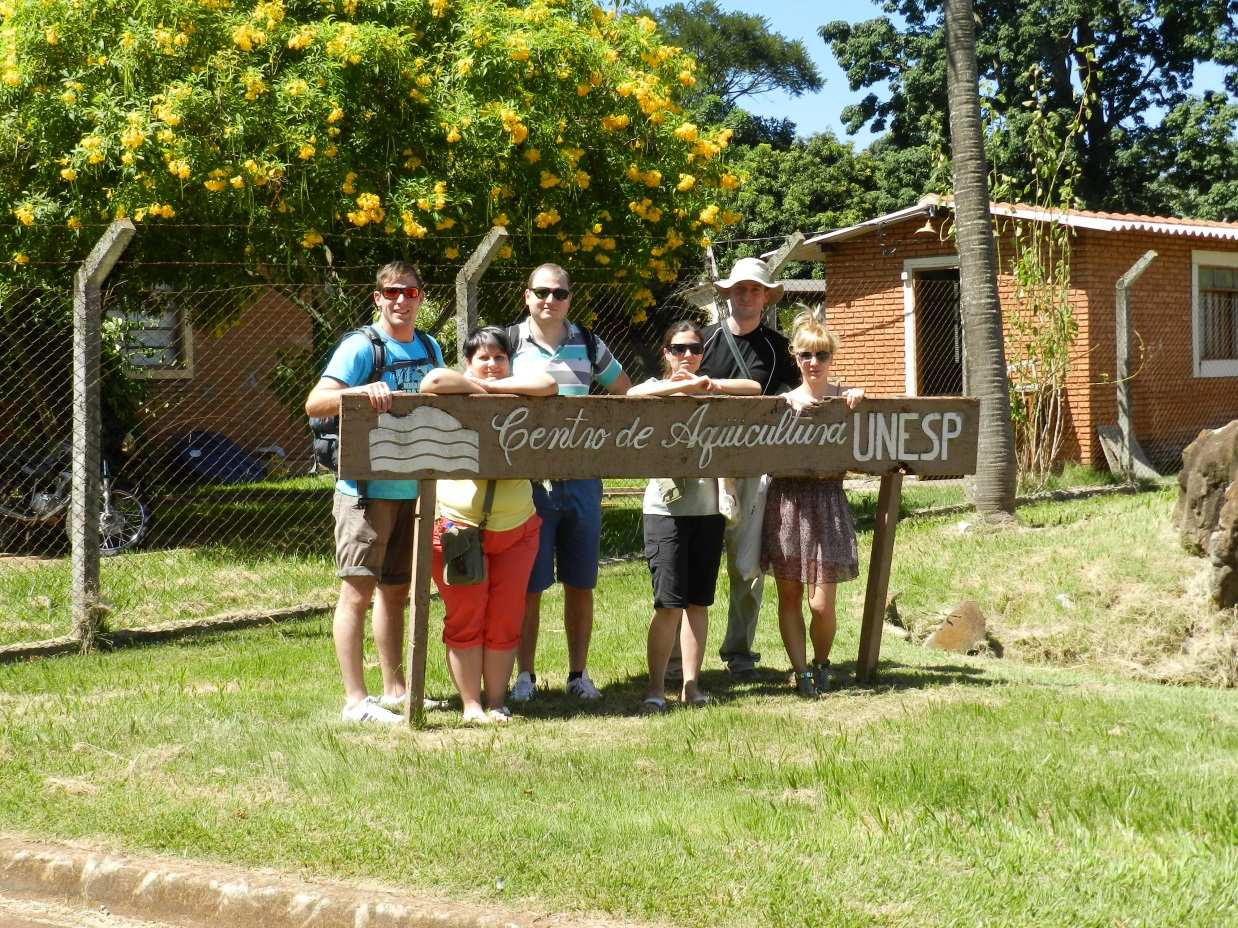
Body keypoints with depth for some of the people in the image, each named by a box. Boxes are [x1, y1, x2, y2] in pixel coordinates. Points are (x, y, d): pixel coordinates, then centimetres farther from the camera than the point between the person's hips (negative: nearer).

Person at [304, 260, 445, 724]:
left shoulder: (429, 348, 13)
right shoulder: (360, 347, -9)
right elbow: (315, 402, -21)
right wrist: (361, 390, -36)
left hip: (413, 488, 7)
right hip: (366, 488, -7)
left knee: (395, 589, 15)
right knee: (358, 589, -8)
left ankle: (394, 689, 24)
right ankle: (355, 699, -8)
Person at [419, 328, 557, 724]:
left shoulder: (517, 399, 9)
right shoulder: (456, 399, -1)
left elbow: (546, 384, -9)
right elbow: (434, 381, -23)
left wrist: (492, 386, -7)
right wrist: (478, 386, -8)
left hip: (515, 527, 3)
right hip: (457, 524, -3)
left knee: (505, 620, 5)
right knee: (465, 618, -1)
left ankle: (497, 701, 13)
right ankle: (471, 704, 5)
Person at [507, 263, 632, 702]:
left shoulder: (589, 346, 8)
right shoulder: (508, 345, 1)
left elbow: (627, 395, 20)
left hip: (581, 480, 2)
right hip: (528, 480, -2)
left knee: (580, 584, 7)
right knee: (529, 584, 1)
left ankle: (579, 673, 17)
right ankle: (525, 675, 11)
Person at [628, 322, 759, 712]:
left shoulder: (712, 392, 13)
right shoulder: (658, 388, 3)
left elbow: (754, 388, 0)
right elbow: (633, 394, -20)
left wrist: (709, 384, -11)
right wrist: (684, 385, -22)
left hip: (707, 508, 4)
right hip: (665, 508, -4)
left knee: (698, 601, 7)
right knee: (669, 602, -9)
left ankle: (691, 685, 13)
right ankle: (655, 687, -1)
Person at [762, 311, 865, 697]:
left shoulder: (846, 398, 4)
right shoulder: (785, 401, 6)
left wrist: (859, 399, -16)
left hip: (827, 499, -2)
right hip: (786, 499, 2)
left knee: (821, 603, -4)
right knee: (789, 596, 5)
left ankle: (821, 663, 21)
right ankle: (801, 671, 14)